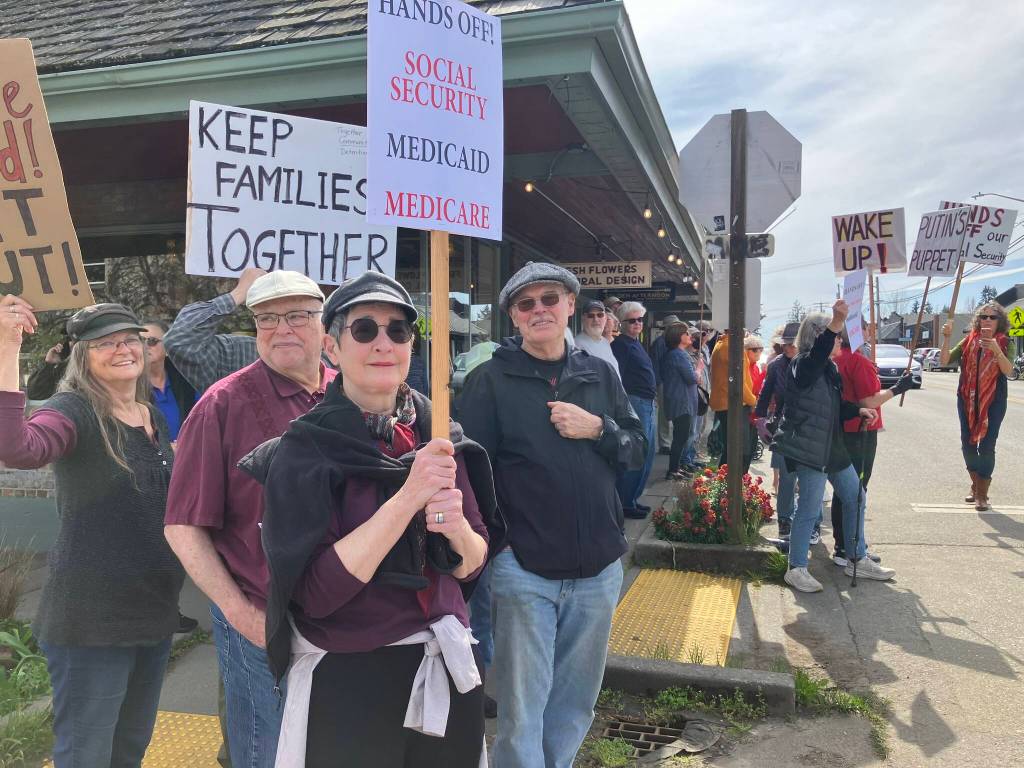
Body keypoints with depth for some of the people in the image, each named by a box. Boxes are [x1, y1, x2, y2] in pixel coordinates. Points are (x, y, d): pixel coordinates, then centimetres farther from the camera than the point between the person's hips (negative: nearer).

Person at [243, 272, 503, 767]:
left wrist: (457, 528, -19)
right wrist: (408, 497, -28)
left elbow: (472, 564, 3)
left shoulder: (438, 435, -1)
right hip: (346, 681, -4)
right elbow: (317, 592, -21)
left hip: (446, 670, 4)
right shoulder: (304, 450, -13)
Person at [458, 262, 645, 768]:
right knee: (521, 711, 5)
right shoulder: (490, 380, -4)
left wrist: (597, 428, -10)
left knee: (575, 704, 18)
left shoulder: (599, 374, 7)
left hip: (597, 568, 4)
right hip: (523, 569, -4)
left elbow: (638, 448, 9)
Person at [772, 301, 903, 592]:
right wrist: (837, 322, -51)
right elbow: (818, 351, -39)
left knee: (855, 498, 16)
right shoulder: (803, 365, -14)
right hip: (809, 448, -10)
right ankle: (796, 569, 8)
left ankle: (857, 560, 31)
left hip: (832, 447, 10)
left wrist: (858, 411, 8)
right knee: (810, 508, -5)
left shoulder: (828, 368, 15)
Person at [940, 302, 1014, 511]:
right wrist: (946, 338, -15)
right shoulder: (969, 341, 4)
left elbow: (1008, 370, -18)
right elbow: (945, 360, -2)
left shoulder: (1005, 343, -4)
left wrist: (995, 349, -34)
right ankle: (976, 486, 30)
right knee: (968, 444, 9)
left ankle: (982, 495, 5)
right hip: (967, 400, 3)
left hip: (993, 402, -3)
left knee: (986, 446, -5)